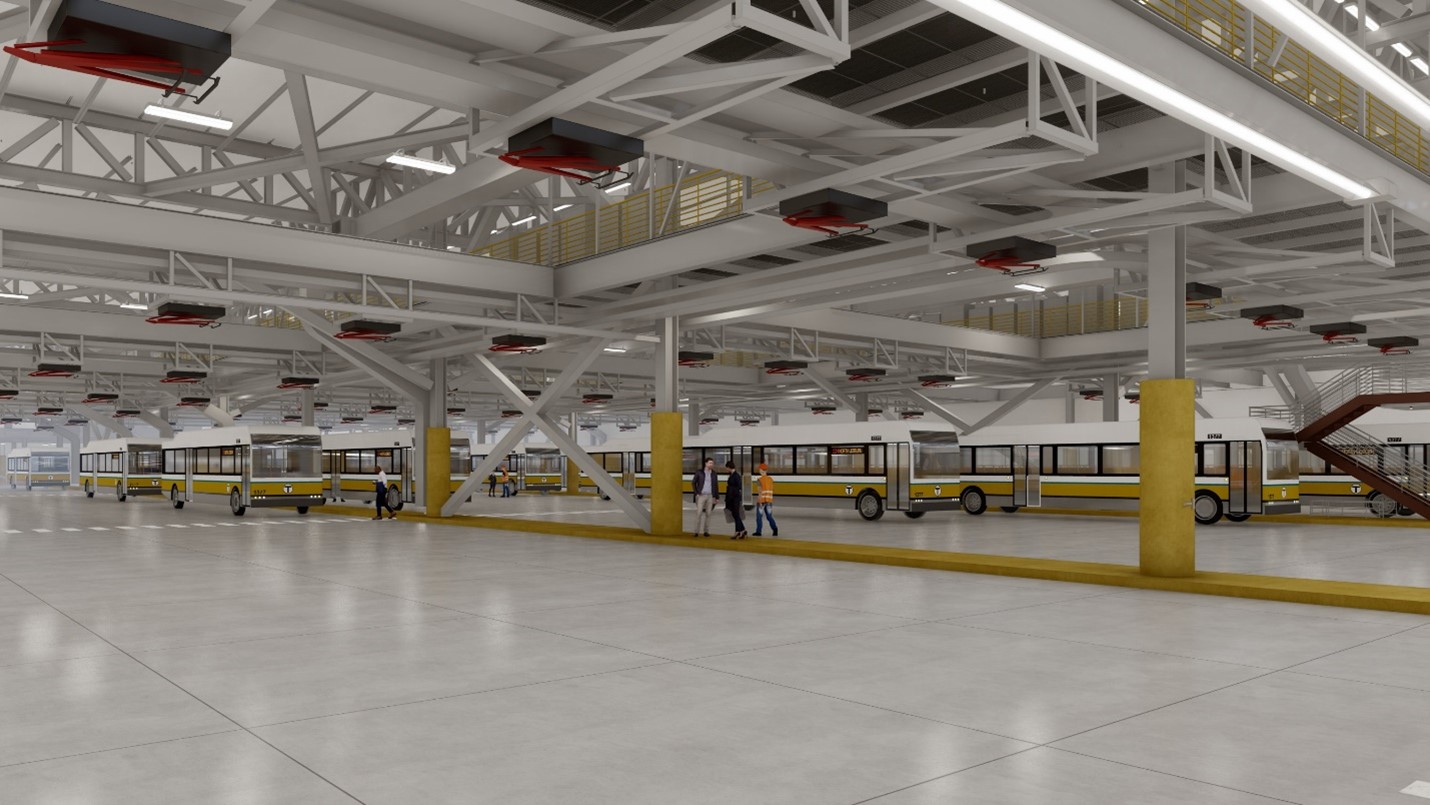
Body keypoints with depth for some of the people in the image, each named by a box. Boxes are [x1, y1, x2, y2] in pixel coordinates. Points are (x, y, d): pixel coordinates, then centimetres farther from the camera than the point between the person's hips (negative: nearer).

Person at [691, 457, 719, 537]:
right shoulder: (699, 472, -3)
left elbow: (716, 486, 9)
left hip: (710, 496, 3)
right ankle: (696, 531, -6)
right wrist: (696, 493, -6)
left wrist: (715, 497, 4)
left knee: (708, 514, 3)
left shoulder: (714, 474, 5)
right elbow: (693, 483, 2)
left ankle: (706, 531, 10)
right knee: (699, 513, -8)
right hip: (701, 495, -2)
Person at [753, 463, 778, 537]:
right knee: (769, 516, 11)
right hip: (769, 500, 5)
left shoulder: (759, 480, -11)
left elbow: (760, 492, -17)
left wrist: (759, 502, -18)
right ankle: (775, 528, -8)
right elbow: (772, 491, 12)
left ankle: (758, 531, 12)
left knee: (759, 517, 7)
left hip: (761, 500, -5)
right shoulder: (770, 479, 7)